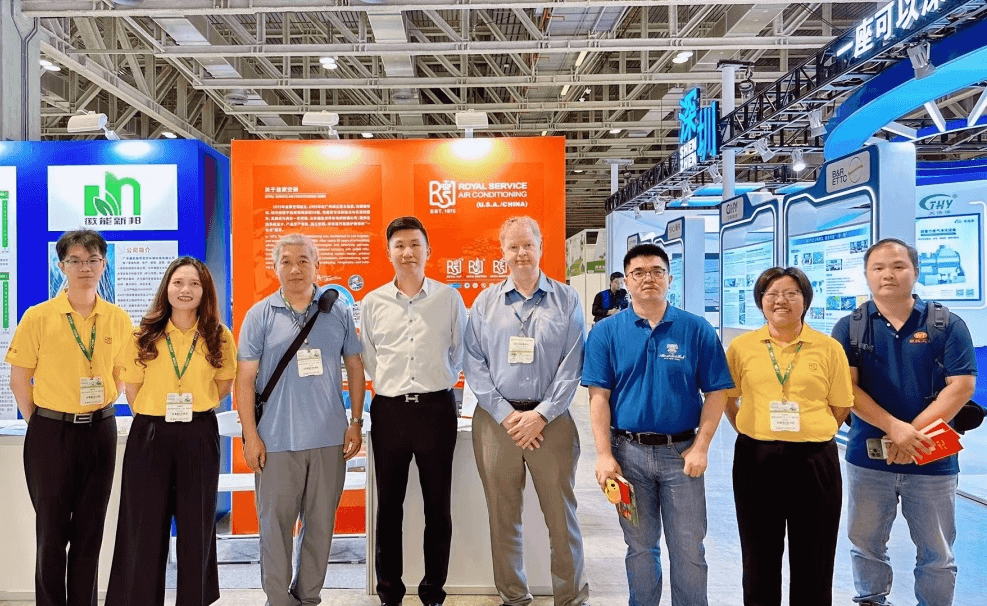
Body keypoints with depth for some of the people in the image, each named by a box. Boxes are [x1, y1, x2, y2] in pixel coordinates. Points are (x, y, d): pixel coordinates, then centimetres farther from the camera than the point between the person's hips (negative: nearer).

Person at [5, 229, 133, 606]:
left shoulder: (119, 320, 1)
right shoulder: (39, 317, -6)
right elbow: (19, 380, 0)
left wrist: (97, 411, 5)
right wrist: (39, 422, -1)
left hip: (99, 431, 2)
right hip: (51, 433, -2)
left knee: (90, 531, 11)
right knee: (52, 530, 8)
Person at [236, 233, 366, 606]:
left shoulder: (338, 312, 5)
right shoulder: (260, 315, 1)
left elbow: (355, 368, 9)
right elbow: (245, 378, 0)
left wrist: (356, 422, 4)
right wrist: (250, 435, -6)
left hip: (330, 438, 2)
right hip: (277, 440, -1)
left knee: (321, 523, 11)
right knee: (276, 523, 6)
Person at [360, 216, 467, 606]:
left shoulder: (449, 298, 1)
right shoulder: (373, 302, 5)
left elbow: (460, 351, 9)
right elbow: (367, 357, 13)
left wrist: (441, 381, 8)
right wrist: (387, 383, 9)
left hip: (436, 408, -1)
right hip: (389, 410, 1)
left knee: (438, 505, 7)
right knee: (389, 504, 10)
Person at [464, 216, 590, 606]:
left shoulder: (566, 300, 3)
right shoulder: (485, 302, 7)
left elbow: (571, 366, -3)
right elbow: (473, 364, 1)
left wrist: (541, 414, -12)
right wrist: (506, 414, -9)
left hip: (551, 421, -1)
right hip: (495, 420, 2)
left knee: (561, 515, 4)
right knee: (502, 516, 11)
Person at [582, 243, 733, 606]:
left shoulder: (697, 330, -2)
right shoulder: (607, 332, -1)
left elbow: (716, 392, -1)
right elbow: (599, 397, -4)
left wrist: (700, 447, -8)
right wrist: (604, 455, -9)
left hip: (681, 451, 0)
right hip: (629, 451, 1)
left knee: (689, 549, 9)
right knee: (640, 546, 15)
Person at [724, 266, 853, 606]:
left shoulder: (829, 348, -1)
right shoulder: (741, 347, 1)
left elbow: (841, 407, 6)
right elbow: (727, 400, 11)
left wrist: (813, 435, 0)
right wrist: (755, 435, 4)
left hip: (814, 461, 0)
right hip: (755, 460, 1)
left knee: (813, 565, 11)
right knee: (759, 560, 14)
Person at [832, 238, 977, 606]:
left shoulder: (947, 325, -2)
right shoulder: (850, 327, -1)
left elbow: (962, 386, -8)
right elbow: (846, 387, -9)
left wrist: (915, 433, -16)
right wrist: (894, 428, -20)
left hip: (933, 460, 0)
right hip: (868, 457, 1)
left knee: (937, 555, 12)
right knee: (866, 545, 14)